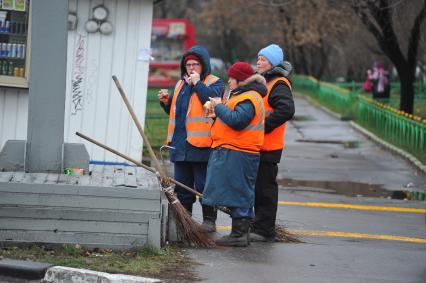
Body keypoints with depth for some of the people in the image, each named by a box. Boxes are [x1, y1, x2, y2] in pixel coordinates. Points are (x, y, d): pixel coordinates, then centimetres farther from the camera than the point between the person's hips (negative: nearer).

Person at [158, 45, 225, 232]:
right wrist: (166, 102, 8)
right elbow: (174, 111, 28)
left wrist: (197, 83, -18)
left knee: (204, 184, -4)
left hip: (201, 144, -7)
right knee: (182, 185, 12)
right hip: (180, 142, 7)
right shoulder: (181, 84, 19)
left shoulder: (214, 83, -2)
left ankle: (209, 220, 3)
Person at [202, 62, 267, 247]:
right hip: (230, 152, 11)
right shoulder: (242, 95, 21)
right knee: (239, 196, 13)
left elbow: (237, 120, -26)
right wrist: (218, 114, 13)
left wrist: (219, 108, -14)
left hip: (237, 154, -11)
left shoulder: (248, 99, -15)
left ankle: (239, 235, -7)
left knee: (237, 194, -9)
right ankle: (240, 233, 18)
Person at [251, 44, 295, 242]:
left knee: (265, 188, -5)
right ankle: (259, 226, 25)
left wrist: (264, 126, -23)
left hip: (268, 148, -10)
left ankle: (265, 231, 0)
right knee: (257, 187, 16)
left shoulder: (279, 85, -13)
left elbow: (286, 110, -28)